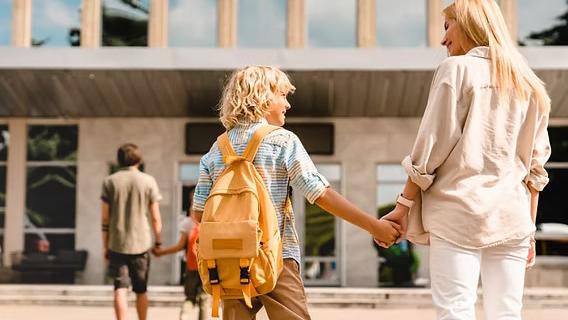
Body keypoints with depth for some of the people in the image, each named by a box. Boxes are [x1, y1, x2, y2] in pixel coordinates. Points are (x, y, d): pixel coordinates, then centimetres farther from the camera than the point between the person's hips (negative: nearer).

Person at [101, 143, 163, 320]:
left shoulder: (110, 181, 1)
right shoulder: (148, 181, -1)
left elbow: (105, 218, 1)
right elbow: (155, 218, -1)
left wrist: (105, 246, 8)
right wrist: (158, 241, 10)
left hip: (117, 244, 0)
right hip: (141, 244, 0)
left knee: (120, 289, -1)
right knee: (140, 291, 14)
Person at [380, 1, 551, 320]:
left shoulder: (457, 69, 0)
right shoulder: (529, 84, 16)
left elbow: (432, 146, -5)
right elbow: (536, 164, 15)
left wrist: (404, 205, 0)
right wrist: (530, 227, 19)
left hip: (459, 210, -5)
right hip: (511, 217, 5)